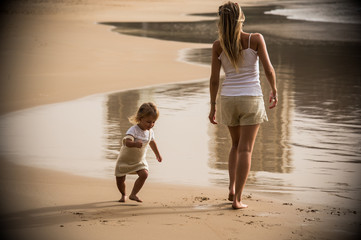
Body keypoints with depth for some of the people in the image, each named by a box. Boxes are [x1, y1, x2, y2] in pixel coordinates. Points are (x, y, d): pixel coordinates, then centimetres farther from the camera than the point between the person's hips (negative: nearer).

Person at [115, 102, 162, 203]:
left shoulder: (150, 131, -8)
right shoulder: (133, 130, -30)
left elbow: (152, 142, 15)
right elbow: (127, 142, -47)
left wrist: (157, 154, 28)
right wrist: (135, 144, -68)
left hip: (139, 161, 4)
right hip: (125, 160, -4)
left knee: (144, 174, -20)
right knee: (120, 179, 1)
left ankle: (133, 194, -9)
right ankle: (123, 195, 31)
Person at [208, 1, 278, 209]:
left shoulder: (218, 46, -3)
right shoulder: (255, 39, -10)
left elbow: (214, 79, 0)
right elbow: (269, 69, -8)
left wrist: (213, 106, 8)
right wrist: (274, 90, 9)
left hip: (228, 98, 3)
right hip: (251, 98, -3)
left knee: (236, 145, 23)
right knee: (245, 149, 0)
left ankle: (232, 188, 13)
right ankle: (238, 199, -4)